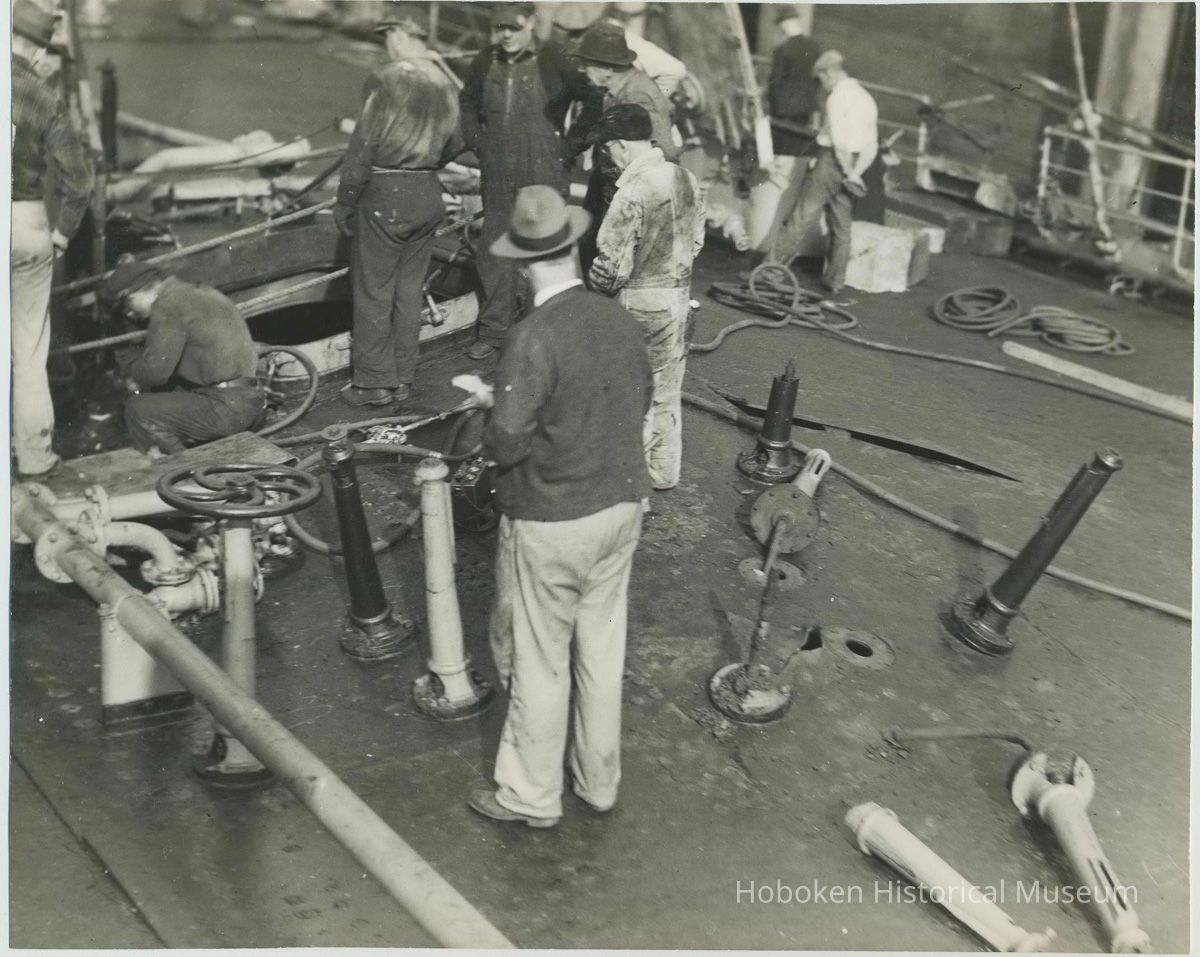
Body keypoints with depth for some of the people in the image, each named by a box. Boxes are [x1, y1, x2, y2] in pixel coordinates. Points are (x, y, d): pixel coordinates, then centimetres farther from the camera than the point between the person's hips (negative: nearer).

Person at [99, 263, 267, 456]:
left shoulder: (168, 305, -9)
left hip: (225, 409, -10)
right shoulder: (202, 293, 20)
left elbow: (155, 371, -14)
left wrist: (134, 374, 7)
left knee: (137, 409, -3)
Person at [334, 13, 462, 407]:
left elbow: (363, 146, -14)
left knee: (373, 292, 3)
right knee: (409, 291, 12)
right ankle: (402, 378, 19)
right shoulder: (447, 86, 6)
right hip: (429, 197, 6)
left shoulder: (385, 82, -13)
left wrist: (344, 202, -7)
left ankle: (374, 381, 8)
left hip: (384, 196, -6)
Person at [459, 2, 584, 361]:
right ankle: (494, 331, 17)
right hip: (498, 176, 5)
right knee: (494, 249, 7)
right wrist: (476, 141, 16)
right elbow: (467, 102, 26)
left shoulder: (554, 61, -6)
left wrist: (573, 145, -2)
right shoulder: (486, 63, 8)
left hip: (544, 172, -5)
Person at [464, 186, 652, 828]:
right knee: (602, 649, 18)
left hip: (550, 522, -6)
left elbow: (506, 442, -21)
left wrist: (490, 430, 0)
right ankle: (598, 780, 35)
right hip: (620, 506, 6)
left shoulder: (533, 339, -23)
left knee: (539, 660, 10)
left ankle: (531, 795, 26)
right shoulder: (620, 320, -4)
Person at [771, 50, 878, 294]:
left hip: (833, 160, -8)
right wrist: (856, 171, 6)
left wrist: (848, 172, -15)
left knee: (804, 214, -6)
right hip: (850, 164, 8)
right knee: (841, 224, 10)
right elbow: (871, 145, 12)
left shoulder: (837, 97, -10)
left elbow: (839, 139, -18)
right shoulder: (866, 98, 16)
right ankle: (835, 279, 14)